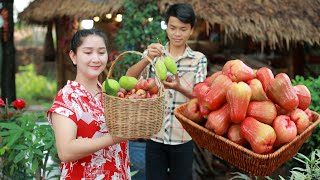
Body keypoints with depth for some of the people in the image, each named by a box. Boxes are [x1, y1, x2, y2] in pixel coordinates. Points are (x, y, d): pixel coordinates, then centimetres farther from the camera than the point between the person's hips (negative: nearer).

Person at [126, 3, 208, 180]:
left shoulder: (199, 59, 0)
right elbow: (129, 78, -11)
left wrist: (178, 87, -28)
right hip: (154, 134, 1)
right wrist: (147, 58, -29)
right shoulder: (153, 53, 2)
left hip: (183, 137, 0)